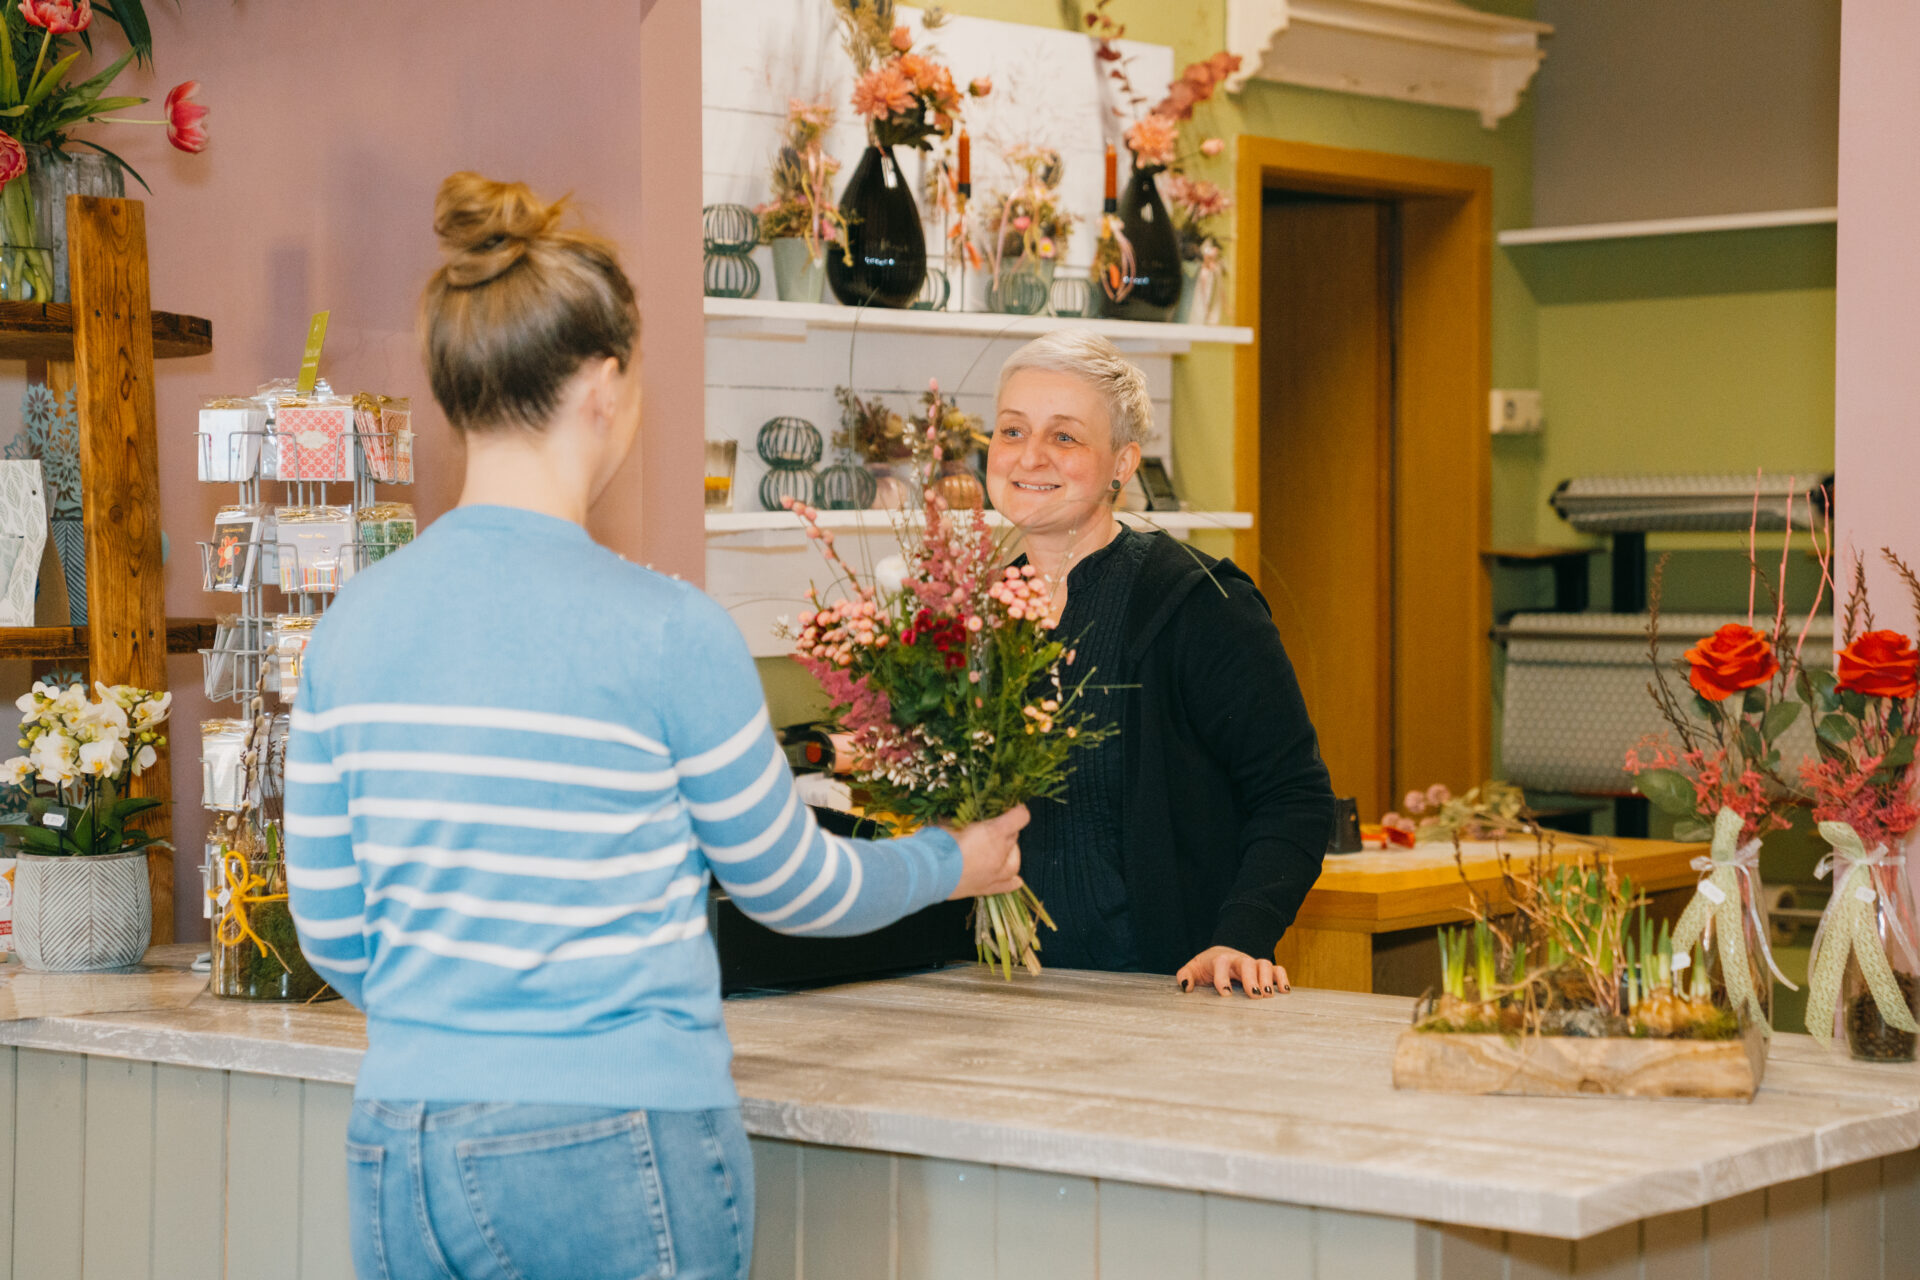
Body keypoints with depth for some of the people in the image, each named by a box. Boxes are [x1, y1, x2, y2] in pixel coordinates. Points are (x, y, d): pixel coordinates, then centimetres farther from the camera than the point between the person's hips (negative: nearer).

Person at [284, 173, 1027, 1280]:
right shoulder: (662, 629, -12)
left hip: (401, 1148, 5)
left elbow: (331, 929, 9)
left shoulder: (354, 626, 1)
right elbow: (793, 886, 2)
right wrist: (953, 863, 21)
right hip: (614, 1150, -5)